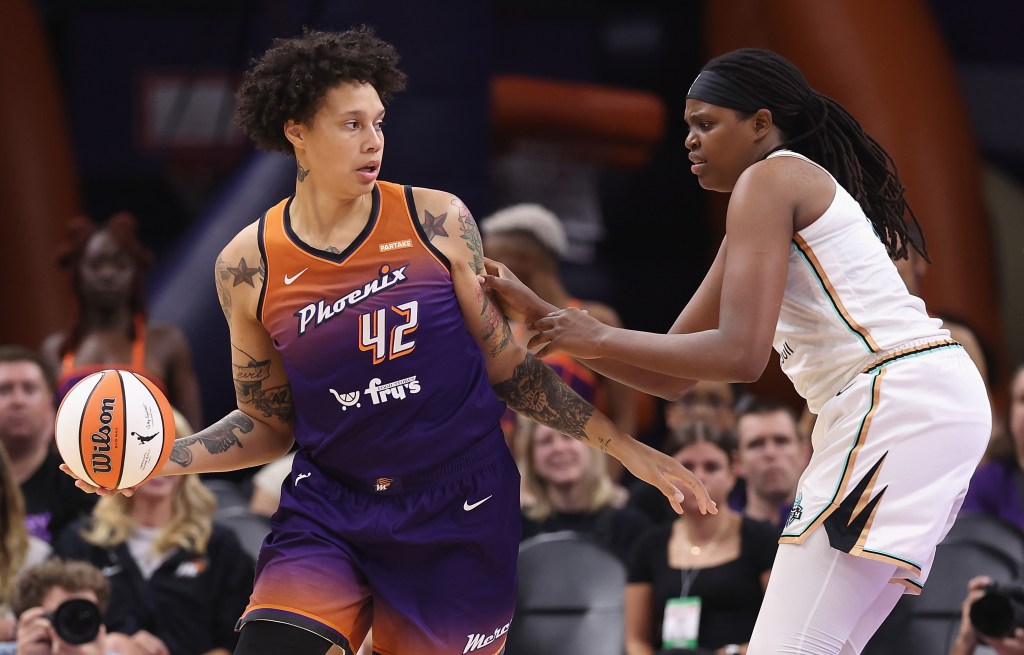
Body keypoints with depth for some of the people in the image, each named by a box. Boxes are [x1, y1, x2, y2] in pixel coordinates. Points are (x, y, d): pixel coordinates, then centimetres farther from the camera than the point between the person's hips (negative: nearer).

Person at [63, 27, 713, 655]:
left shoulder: (438, 222, -4)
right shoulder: (248, 268, -2)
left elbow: (509, 368, 4)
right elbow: (270, 424, 9)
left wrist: (626, 447, 1)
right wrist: (163, 458, -6)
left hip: (459, 515, 0)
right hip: (329, 513, 0)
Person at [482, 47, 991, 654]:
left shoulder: (768, 178, -5)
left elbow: (740, 354, -17)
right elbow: (670, 375, 22)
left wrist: (602, 338, -6)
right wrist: (542, 315, 16)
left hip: (898, 399, -10)